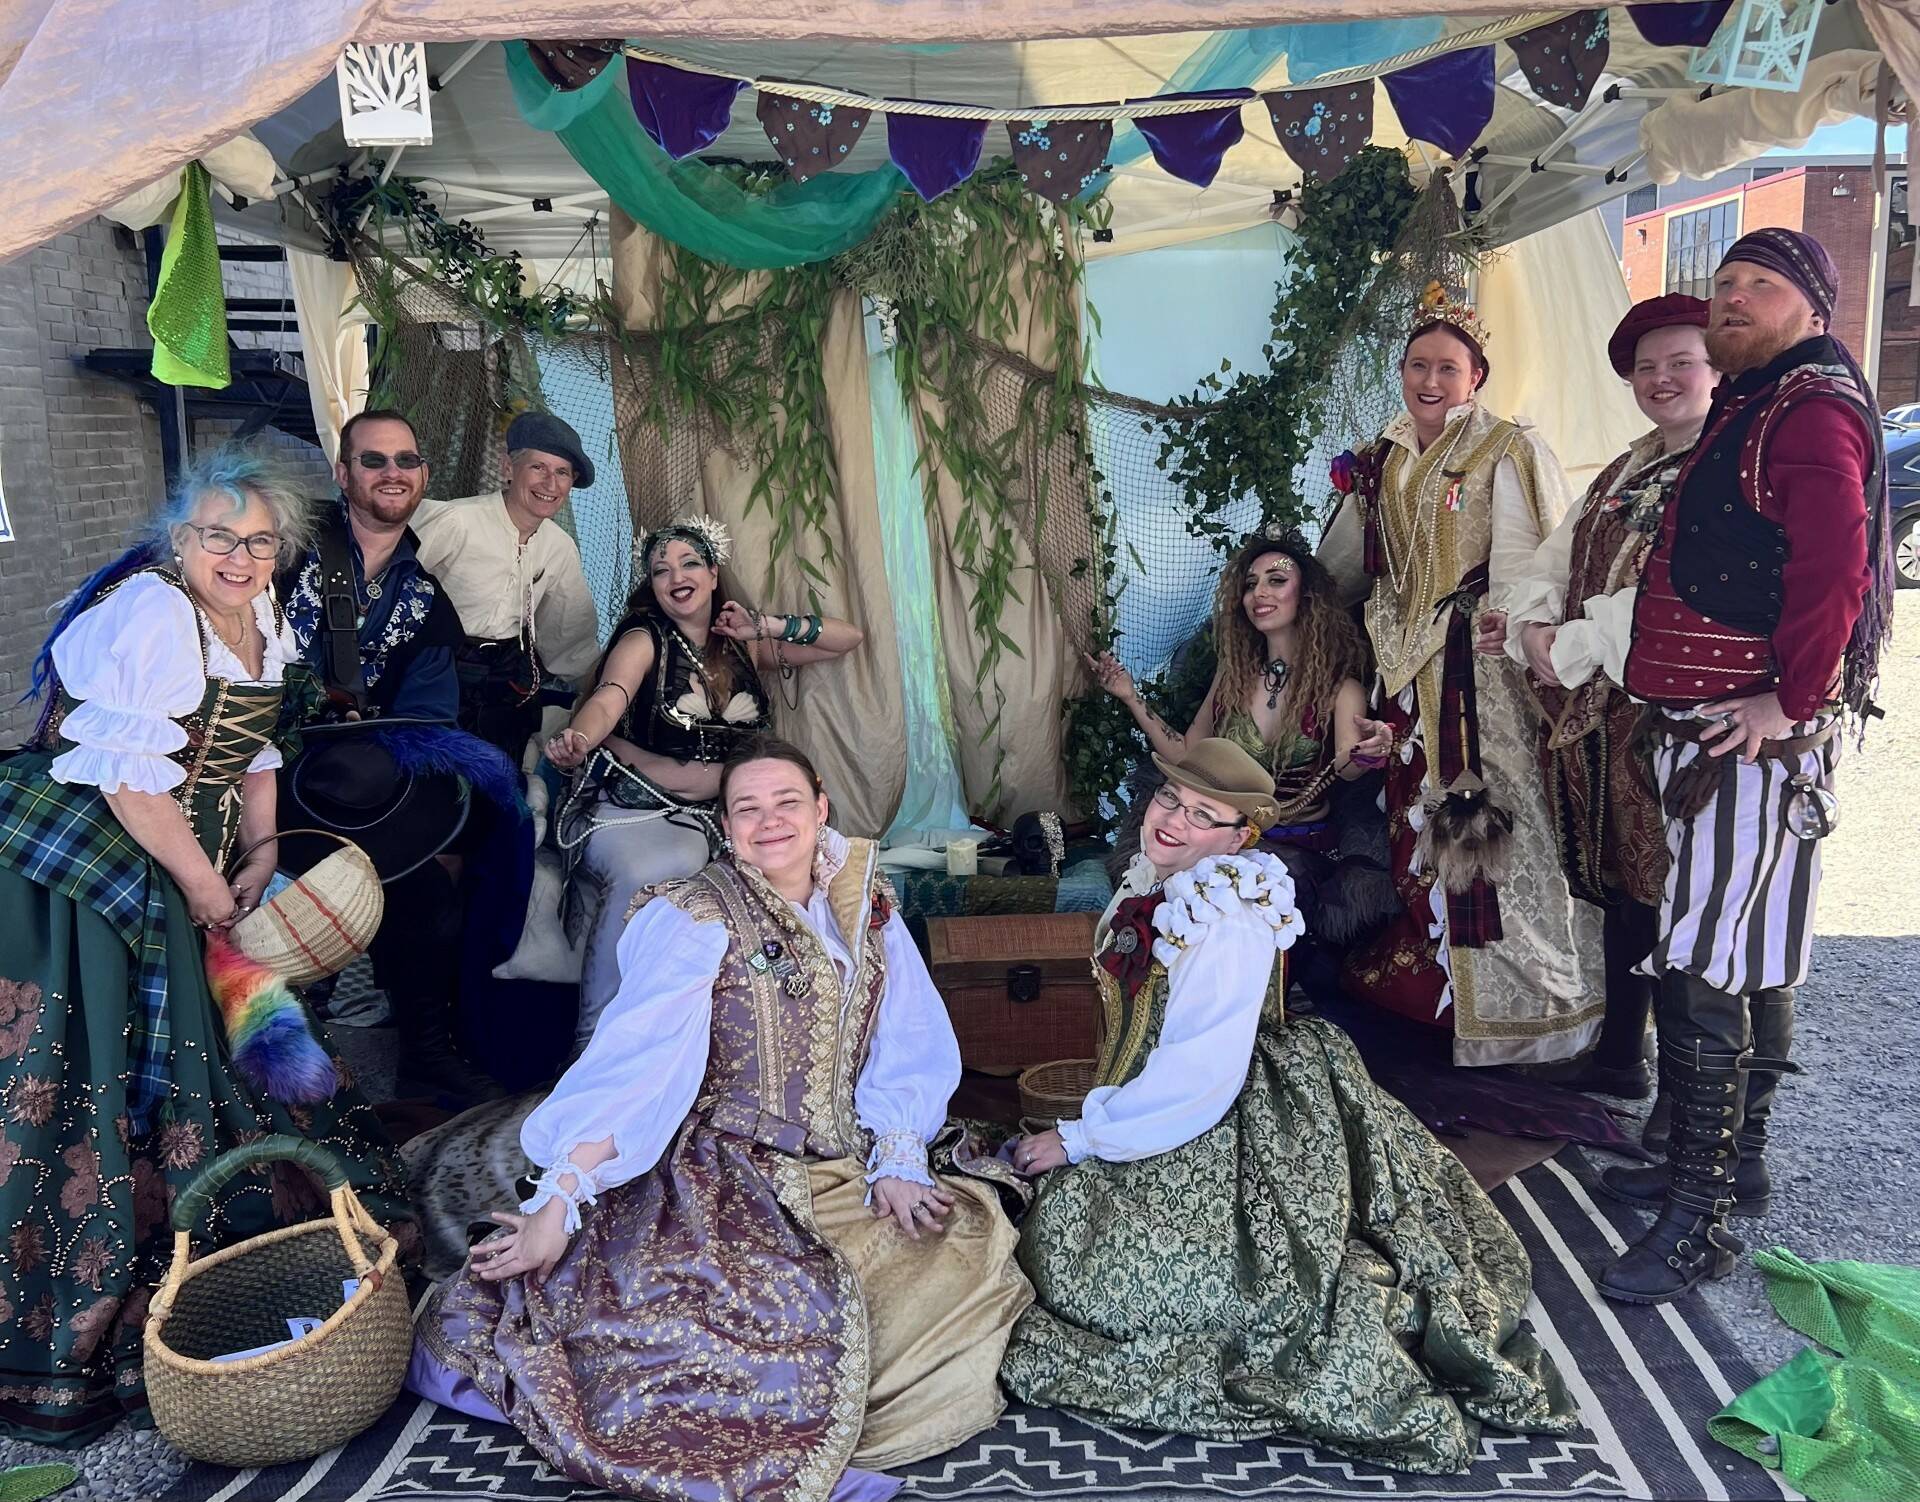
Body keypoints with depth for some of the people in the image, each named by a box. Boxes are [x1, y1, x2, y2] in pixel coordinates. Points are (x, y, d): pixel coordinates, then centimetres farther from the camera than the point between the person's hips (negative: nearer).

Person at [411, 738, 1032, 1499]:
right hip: (728, 1176, -6)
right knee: (801, 1315, -30)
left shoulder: (865, 912, 6)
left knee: (972, 1254, -7)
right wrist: (556, 1203, -22)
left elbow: (908, 1051, 4)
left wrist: (897, 1164, -9)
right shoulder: (694, 921, -9)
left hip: (847, 1173, 6)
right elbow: (628, 1068, -16)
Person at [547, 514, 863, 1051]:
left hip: (703, 819, 4)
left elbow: (848, 639, 17)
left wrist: (768, 627, 3)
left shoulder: (744, 648, 16)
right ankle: (593, 1043, -24)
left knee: (674, 867, -30)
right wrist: (577, 740, -40)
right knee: (642, 875, -34)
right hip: (625, 807, -3)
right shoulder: (644, 640, 3)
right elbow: (606, 701, -17)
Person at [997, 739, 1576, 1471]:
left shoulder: (1230, 924, -24)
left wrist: (1078, 1140, -19)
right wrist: (1098, 1118, 10)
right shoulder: (1154, 888, 3)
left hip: (1208, 1142, -9)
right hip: (1142, 1112, 9)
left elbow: (1196, 1084, -27)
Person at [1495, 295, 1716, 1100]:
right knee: (1619, 882, 15)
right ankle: (1619, 1057, 28)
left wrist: (1574, 646, -15)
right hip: (1593, 710, 7)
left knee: (1665, 883, -3)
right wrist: (1533, 629, -8)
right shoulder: (1622, 474, 18)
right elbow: (1555, 563, 11)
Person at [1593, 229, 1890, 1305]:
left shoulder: (1814, 409, -12)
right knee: (1750, 959, 16)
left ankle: (1699, 1221, -3)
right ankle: (1734, 1164, 28)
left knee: (1704, 971, -10)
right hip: (1712, 726, 10)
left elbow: (1836, 568, -25)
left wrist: (1788, 701, -21)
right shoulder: (1749, 407, 19)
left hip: (1757, 733, -10)